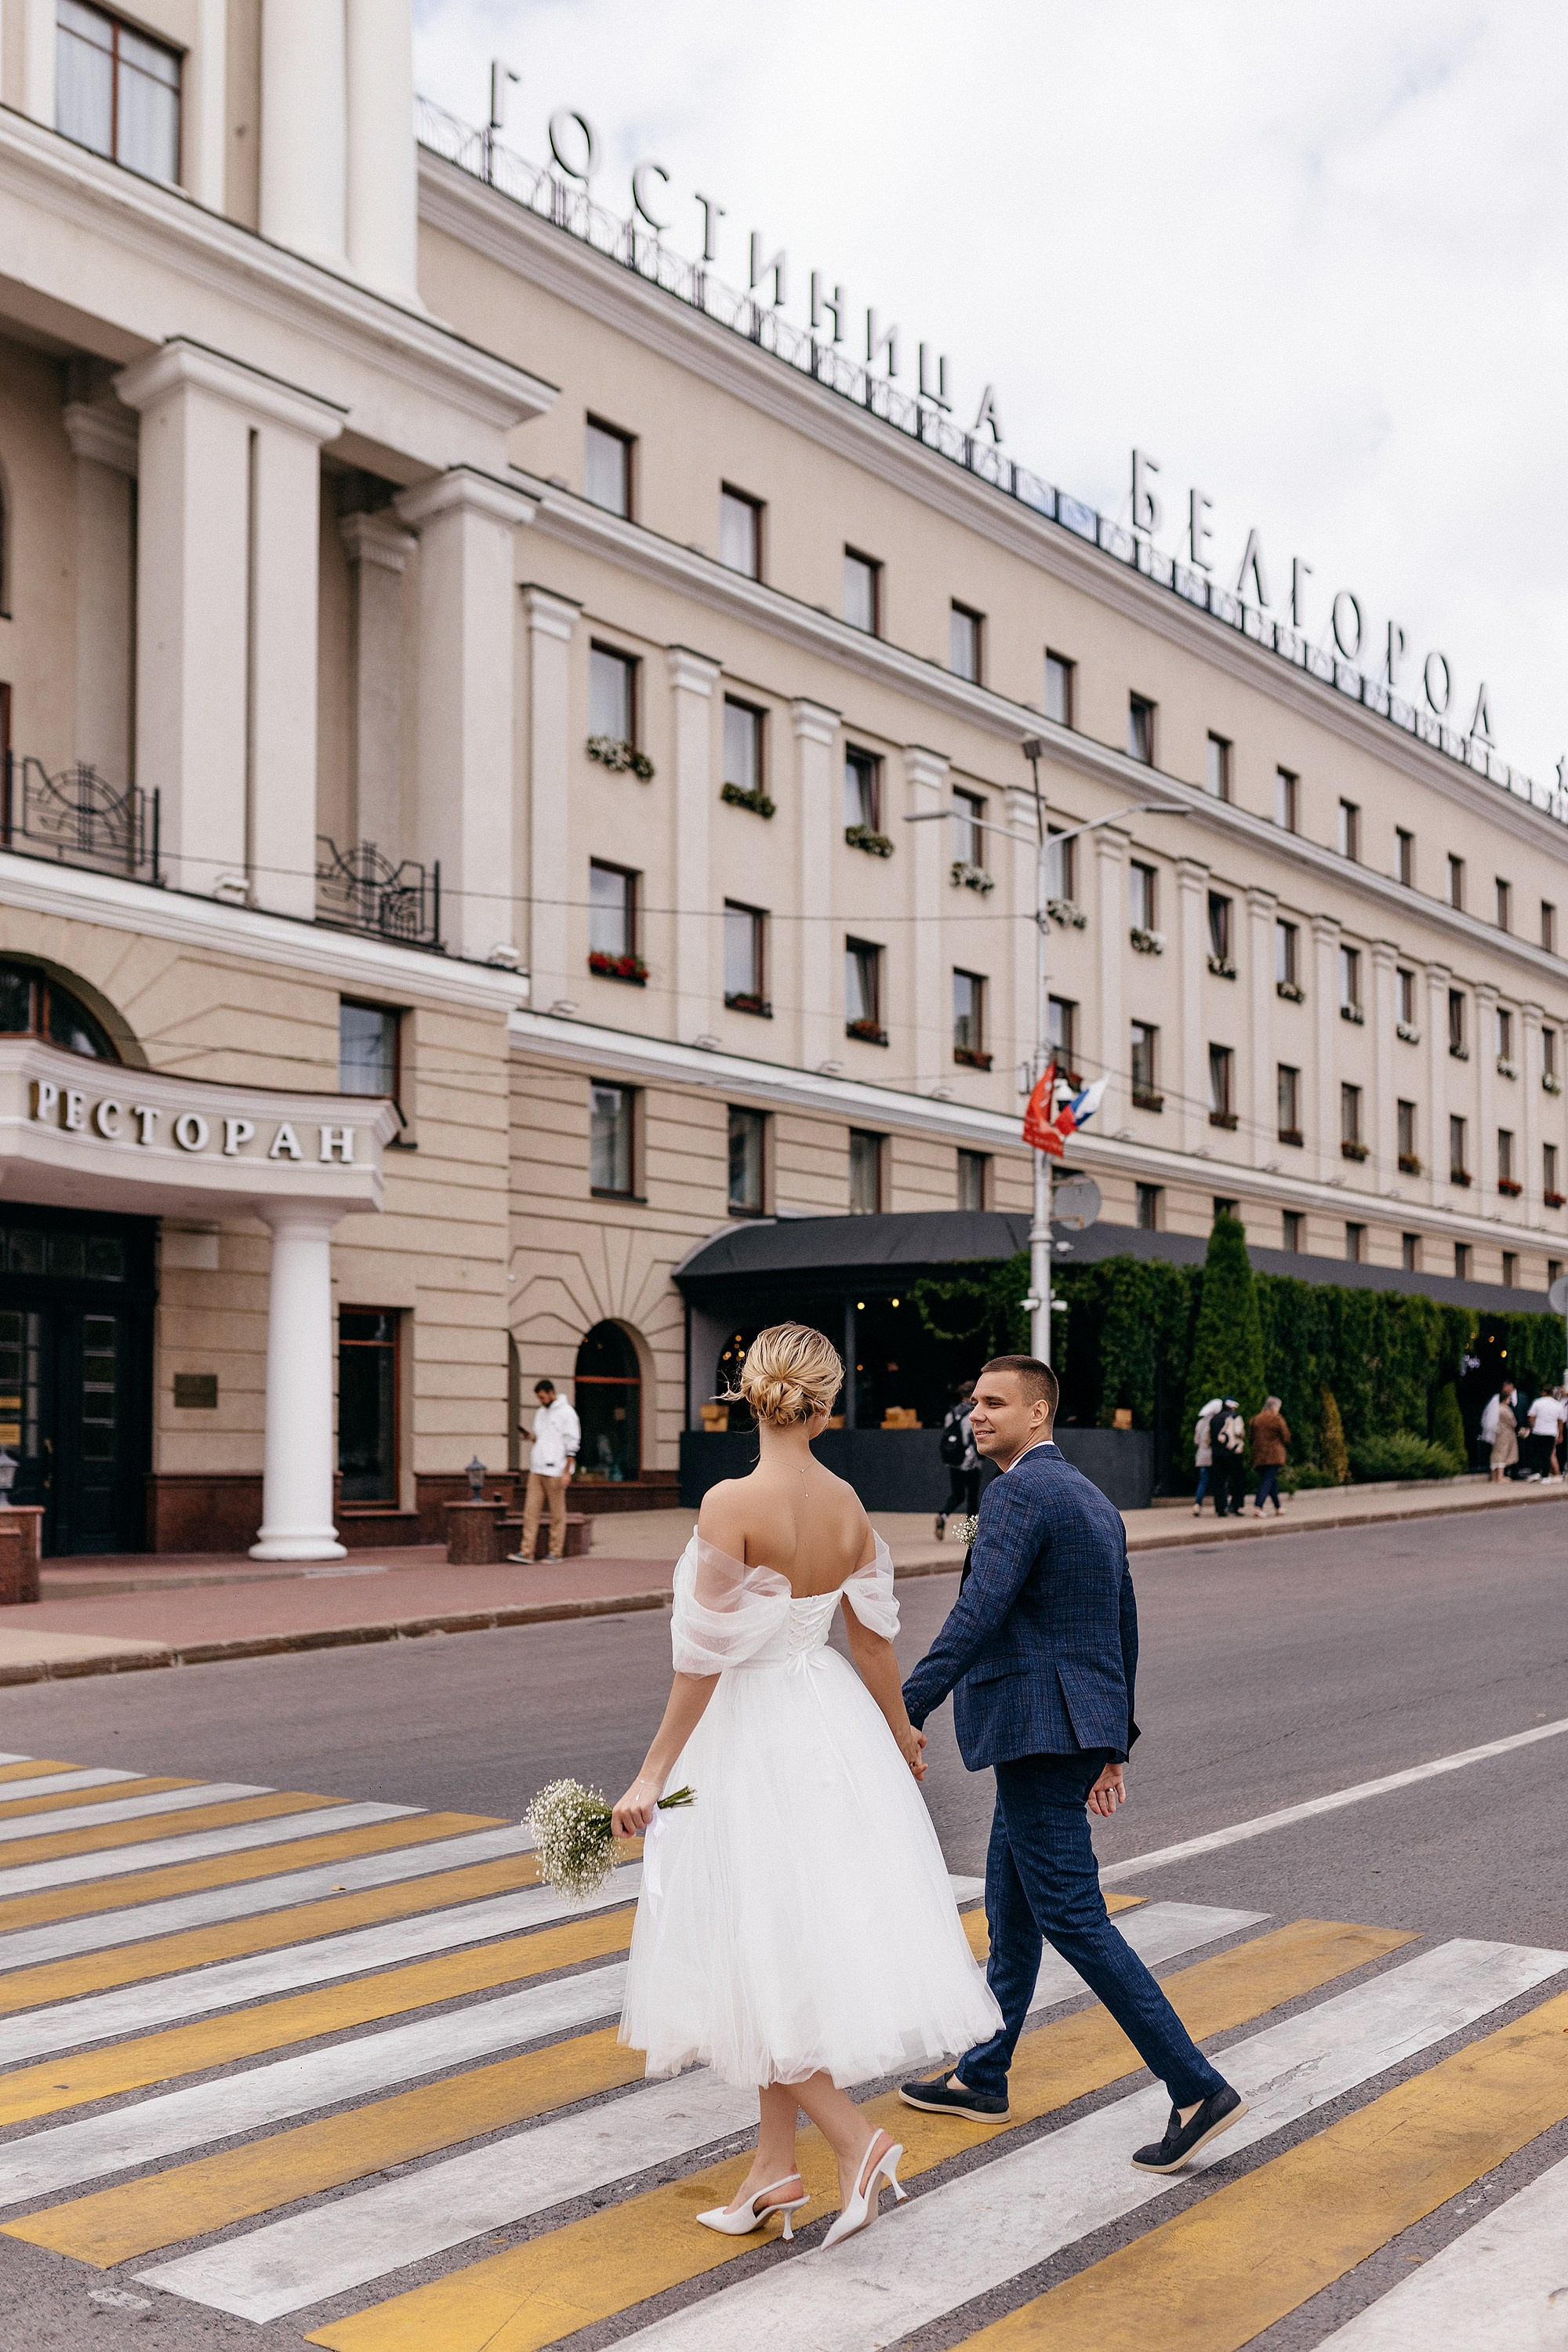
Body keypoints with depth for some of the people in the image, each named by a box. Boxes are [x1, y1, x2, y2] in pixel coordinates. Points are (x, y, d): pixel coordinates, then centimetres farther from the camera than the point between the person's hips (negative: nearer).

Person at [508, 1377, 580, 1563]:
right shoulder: (541, 1413, 18)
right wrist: (533, 1438, 2)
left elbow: (572, 1444, -9)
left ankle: (556, 1553, 5)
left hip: (555, 1471, -7)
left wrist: (567, 1472, -14)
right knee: (531, 1511, 0)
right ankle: (527, 1552, -2)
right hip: (536, 1470, 7)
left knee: (557, 1514, 0)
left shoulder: (566, 1413, -5)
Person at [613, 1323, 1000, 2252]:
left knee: (754, 1956, 7)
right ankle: (775, 2164, 25)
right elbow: (873, 1636, 8)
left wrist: (653, 1774, -10)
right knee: (800, 1943, 15)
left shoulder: (732, 1504, -20)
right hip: (832, 1720, 7)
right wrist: (900, 1731, 25)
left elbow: (707, 1656, -18)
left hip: (750, 1731, -7)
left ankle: (856, 2138, 2)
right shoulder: (847, 1504, -2)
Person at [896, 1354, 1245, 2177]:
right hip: (1080, 1727, 10)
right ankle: (981, 2079, 30)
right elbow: (1124, 1632, 19)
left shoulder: (1017, 1493, -14)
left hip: (1036, 1729, -10)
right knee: (1010, 1905, 18)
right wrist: (1113, 1745, 23)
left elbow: (976, 1618, -24)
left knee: (1072, 1915, -7)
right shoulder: (1094, 1501, 15)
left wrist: (904, 1714, -24)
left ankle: (1197, 2089, -6)